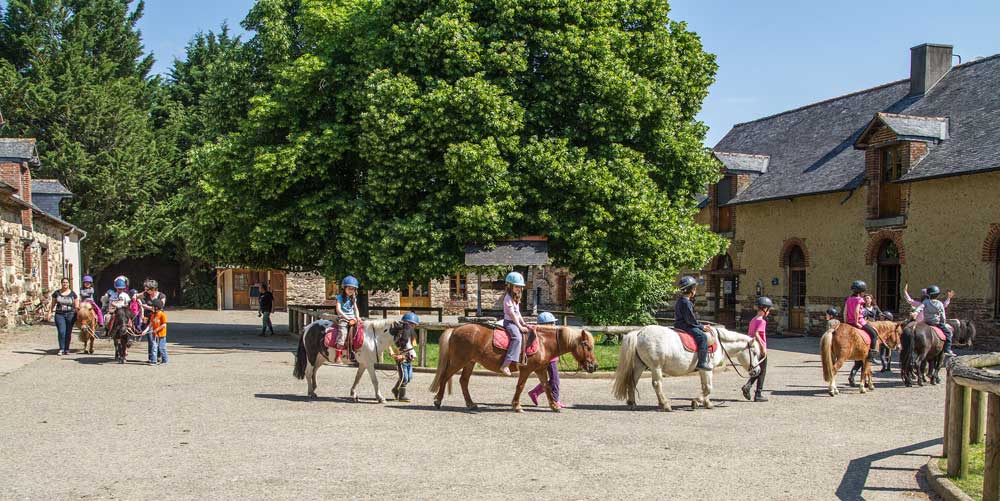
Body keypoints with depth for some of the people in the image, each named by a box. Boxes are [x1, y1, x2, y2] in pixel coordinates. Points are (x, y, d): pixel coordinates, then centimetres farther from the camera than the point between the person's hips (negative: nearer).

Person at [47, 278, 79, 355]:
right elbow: (53, 304, 10)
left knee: (68, 333, 2)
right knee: (61, 332, -11)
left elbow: (76, 305, 8)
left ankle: (66, 349, 12)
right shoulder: (56, 293, 7)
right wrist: (50, 312, -2)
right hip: (59, 314, 0)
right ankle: (61, 349, -5)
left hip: (70, 314, 0)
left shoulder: (72, 294, 5)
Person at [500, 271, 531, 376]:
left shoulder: (516, 298, 18)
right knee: (517, 337, -32)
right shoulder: (508, 297, -12)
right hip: (509, 322, -10)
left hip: (515, 322, 10)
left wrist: (523, 323, 11)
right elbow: (512, 314, -17)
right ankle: (505, 365, -41)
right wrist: (520, 327, -18)